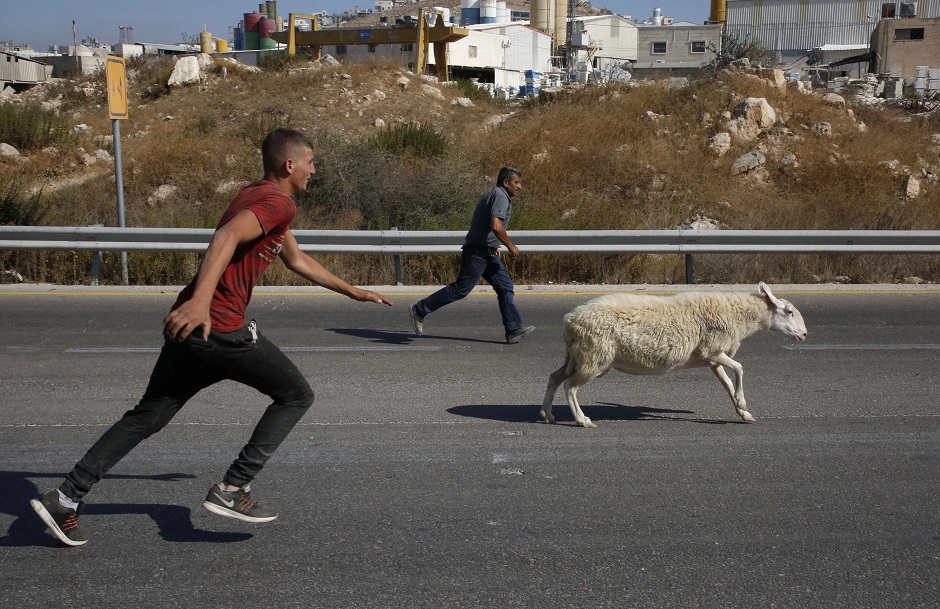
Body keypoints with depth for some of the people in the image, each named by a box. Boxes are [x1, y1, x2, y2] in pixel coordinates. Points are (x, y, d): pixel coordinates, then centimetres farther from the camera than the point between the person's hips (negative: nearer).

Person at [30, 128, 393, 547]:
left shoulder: (257, 196, 23)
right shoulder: (277, 202, -9)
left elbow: (297, 261, 33)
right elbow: (227, 236, -27)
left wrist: (352, 292, 37)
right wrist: (200, 300, -40)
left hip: (190, 323, 9)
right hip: (220, 328, -9)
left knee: (147, 416, 15)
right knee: (296, 396, 6)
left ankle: (65, 499, 14)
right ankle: (232, 490, 2)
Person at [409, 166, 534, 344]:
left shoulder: (493, 195, 19)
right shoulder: (500, 196, -13)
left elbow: (475, 223, 26)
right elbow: (496, 226, -27)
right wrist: (510, 245, -15)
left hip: (487, 253, 11)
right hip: (478, 252, -11)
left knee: (505, 286, 4)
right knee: (461, 289, -6)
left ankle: (514, 330, 2)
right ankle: (420, 310, 3)